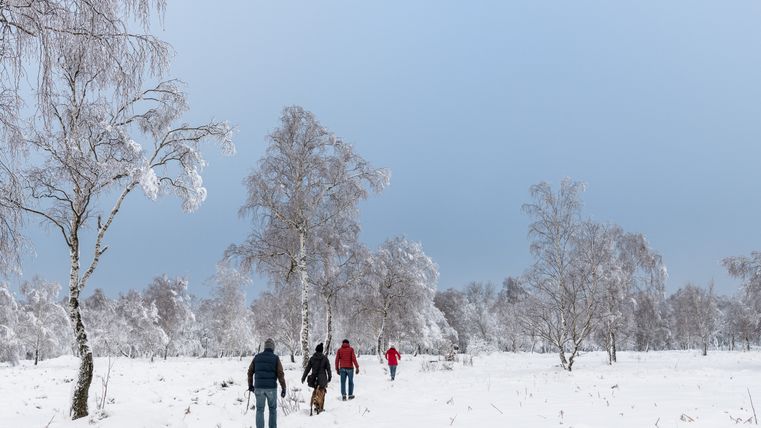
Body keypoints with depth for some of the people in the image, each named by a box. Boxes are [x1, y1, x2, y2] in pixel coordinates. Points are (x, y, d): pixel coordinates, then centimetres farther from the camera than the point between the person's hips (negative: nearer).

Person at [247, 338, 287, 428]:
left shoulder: (257, 357, 4)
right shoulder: (276, 358, -5)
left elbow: (250, 372, 10)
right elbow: (280, 374, -10)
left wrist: (250, 385, 23)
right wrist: (283, 389, -5)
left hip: (259, 387, 1)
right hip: (271, 388, -1)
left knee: (260, 410, 8)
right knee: (272, 409, 16)